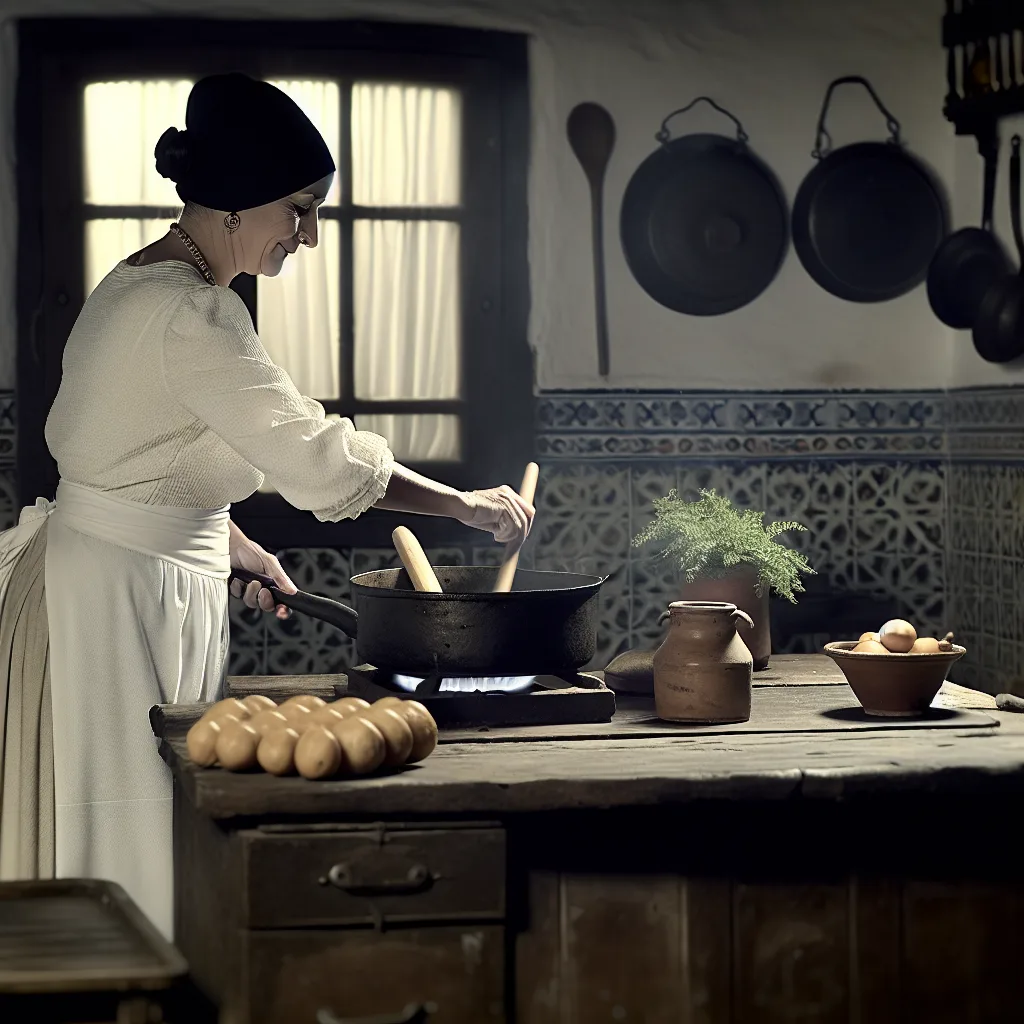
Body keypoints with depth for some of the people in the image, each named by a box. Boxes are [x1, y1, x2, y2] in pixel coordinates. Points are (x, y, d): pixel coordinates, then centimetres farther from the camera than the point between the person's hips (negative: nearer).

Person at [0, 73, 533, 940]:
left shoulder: (143, 284, 12)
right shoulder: (188, 315, -21)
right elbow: (316, 456, -22)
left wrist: (229, 544, 15)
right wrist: (470, 505, -13)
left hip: (140, 579, 10)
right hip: (117, 599, -10)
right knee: (127, 848, -3)